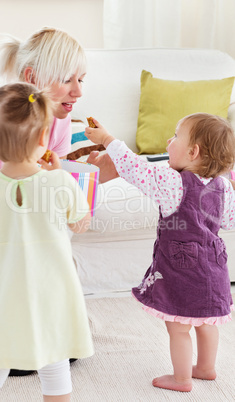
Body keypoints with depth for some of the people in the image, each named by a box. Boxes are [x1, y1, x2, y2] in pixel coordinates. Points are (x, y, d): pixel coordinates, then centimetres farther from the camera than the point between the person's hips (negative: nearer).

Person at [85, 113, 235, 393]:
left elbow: (135, 168, -18)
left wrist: (106, 139, -8)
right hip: (211, 266, 7)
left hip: (181, 269, -7)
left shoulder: (172, 183, -23)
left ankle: (182, 379, 22)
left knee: (178, 328, 9)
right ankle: (206, 368, 41)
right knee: (205, 322, 23)